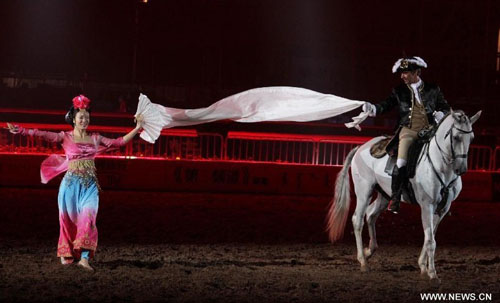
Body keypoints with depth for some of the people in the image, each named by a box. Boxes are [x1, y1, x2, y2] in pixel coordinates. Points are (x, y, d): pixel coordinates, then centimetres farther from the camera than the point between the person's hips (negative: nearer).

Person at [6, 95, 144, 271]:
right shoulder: (65, 138, 4)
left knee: (88, 217, -14)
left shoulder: (95, 139, 13)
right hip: (71, 182, -2)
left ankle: (84, 257, -22)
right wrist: (21, 131, -20)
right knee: (68, 218, 1)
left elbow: (118, 142, 13)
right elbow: (44, 135, -8)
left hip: (90, 184, 2)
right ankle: (67, 254, 17)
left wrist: (137, 129, 8)